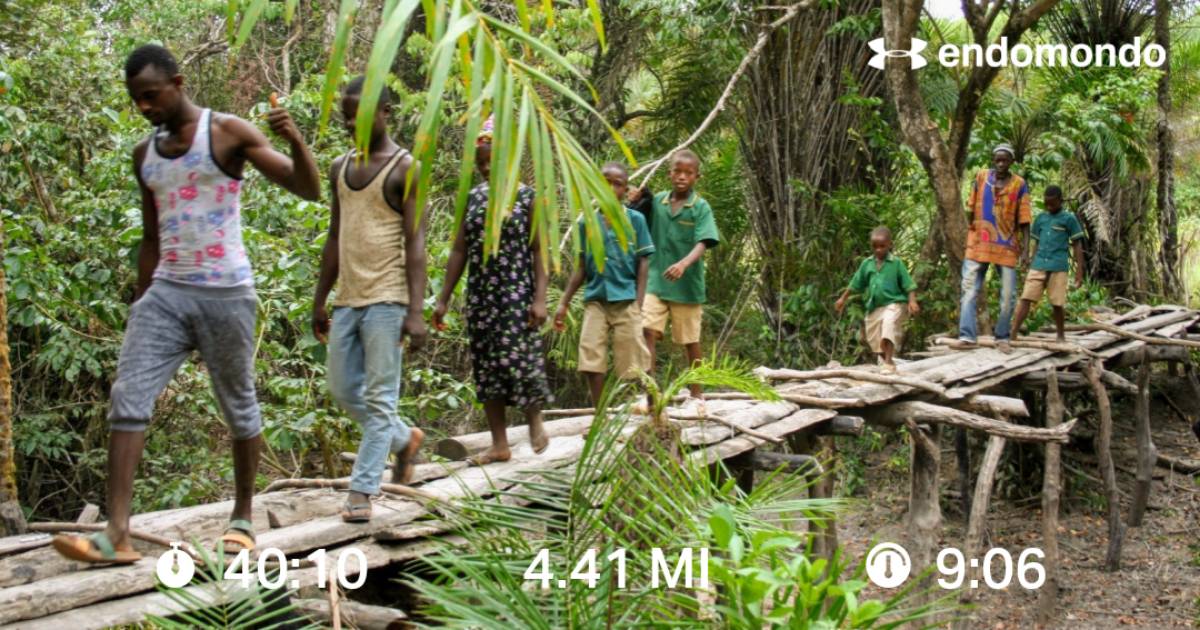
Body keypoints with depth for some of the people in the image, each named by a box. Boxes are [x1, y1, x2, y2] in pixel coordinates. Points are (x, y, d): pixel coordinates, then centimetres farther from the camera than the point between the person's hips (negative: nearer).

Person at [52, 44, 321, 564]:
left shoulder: (229, 133, -4)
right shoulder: (144, 155, 13)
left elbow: (309, 190, -10)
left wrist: (295, 140, -29)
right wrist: (138, 306, 19)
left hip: (226, 294, -5)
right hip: (166, 293, 5)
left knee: (239, 407, 6)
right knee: (128, 400, -9)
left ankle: (243, 517, 22)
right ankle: (116, 532, -12)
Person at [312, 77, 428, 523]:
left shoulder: (406, 169, -6)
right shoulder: (340, 168, 14)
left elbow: (415, 243, -10)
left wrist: (416, 311, -17)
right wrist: (320, 301, 16)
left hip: (386, 300, -7)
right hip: (347, 300, 7)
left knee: (379, 398, -4)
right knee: (344, 392, 12)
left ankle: (361, 491, -1)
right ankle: (405, 439, 33)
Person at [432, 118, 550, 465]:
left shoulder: (526, 197, -2)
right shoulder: (472, 198, 9)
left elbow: (538, 251, -4)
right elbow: (459, 250, 10)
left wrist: (540, 297, -13)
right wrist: (443, 299, 6)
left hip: (517, 293, -4)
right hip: (481, 293, 4)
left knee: (519, 357, -10)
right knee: (486, 364, 4)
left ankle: (534, 418, 19)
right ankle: (499, 444, 11)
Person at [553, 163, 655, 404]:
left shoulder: (635, 220, 1)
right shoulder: (587, 223, 7)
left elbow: (643, 263, 0)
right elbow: (581, 268, 10)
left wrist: (639, 303, -7)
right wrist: (564, 303, 5)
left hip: (626, 299, -3)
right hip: (595, 299, 3)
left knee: (633, 361, 1)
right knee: (591, 360, -2)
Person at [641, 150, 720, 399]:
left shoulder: (701, 207, -7)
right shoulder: (657, 201, 3)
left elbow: (703, 244, -18)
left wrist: (684, 264, -36)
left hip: (687, 285, -2)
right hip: (656, 282, 2)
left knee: (690, 340, 9)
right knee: (648, 331, -12)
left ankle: (696, 393, 24)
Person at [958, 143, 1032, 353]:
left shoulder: (1019, 185, -1)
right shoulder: (981, 177, 4)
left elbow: (1024, 221, -1)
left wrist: (1025, 249, -6)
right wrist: (971, 232, 10)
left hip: (1007, 247, 0)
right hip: (979, 244, 1)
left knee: (1008, 296, 2)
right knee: (969, 290, -9)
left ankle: (1002, 337, 16)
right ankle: (966, 336, -13)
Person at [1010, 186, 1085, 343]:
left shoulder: (1069, 219, 1)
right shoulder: (1040, 218, 13)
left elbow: (1077, 245, 2)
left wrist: (1079, 271, -3)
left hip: (1058, 268, -3)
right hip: (1038, 266, 3)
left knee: (1057, 304, 2)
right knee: (1026, 299, -6)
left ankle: (1061, 336, 20)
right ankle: (1013, 333, -10)